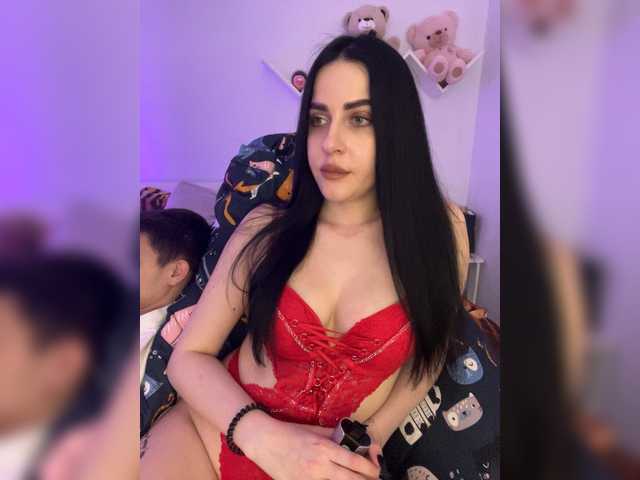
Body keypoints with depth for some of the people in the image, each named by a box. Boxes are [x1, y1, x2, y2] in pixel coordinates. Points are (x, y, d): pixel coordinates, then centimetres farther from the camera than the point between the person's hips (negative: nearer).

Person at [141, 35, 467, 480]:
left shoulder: (437, 230, -7)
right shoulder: (265, 229, -6)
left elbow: (429, 352, 6)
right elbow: (189, 355, -4)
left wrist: (372, 436, -8)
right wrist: (265, 437, -19)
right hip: (215, 432, -1)